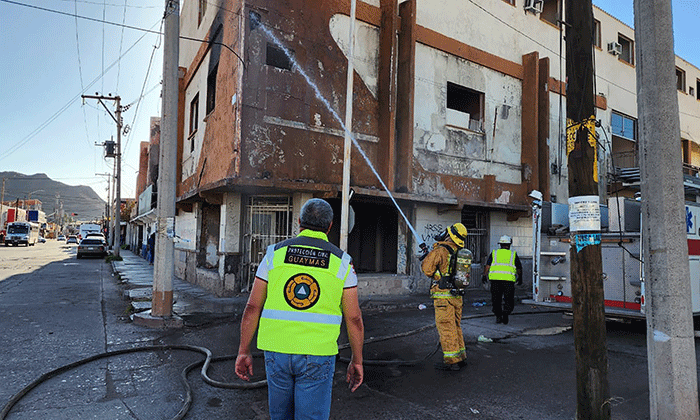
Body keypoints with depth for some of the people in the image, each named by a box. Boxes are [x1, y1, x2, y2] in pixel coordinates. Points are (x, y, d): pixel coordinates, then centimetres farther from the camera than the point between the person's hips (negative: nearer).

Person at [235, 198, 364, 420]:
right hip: (317, 355, -2)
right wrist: (357, 361, 9)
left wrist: (243, 352, 10)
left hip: (277, 351, 2)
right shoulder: (342, 261, -2)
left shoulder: (275, 253, 1)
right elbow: (354, 318, -2)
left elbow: (253, 307, 1)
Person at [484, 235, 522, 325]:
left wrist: (484, 276, 6)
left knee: (496, 299, 13)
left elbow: (487, 266, 5)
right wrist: (520, 279, 31)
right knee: (509, 300, 8)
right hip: (509, 279, -1)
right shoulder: (513, 254, 14)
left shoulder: (494, 253, 15)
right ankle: (505, 312, -15)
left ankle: (498, 316, 8)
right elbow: (519, 268, 18)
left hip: (495, 278, 1)